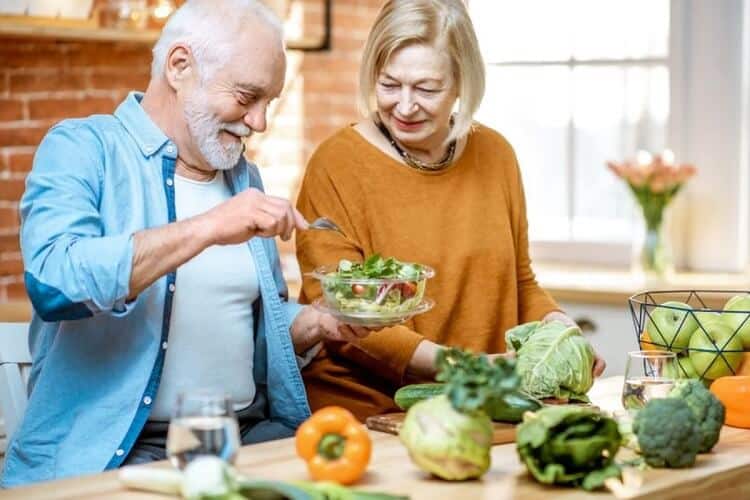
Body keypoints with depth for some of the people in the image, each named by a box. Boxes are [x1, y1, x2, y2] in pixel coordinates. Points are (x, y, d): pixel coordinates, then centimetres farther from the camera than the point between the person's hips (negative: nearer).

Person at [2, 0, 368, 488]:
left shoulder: (244, 176, 16)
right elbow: (53, 281, -23)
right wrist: (206, 228, -26)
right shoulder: (83, 147, -4)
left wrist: (318, 322, 1)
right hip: (114, 449, -6)